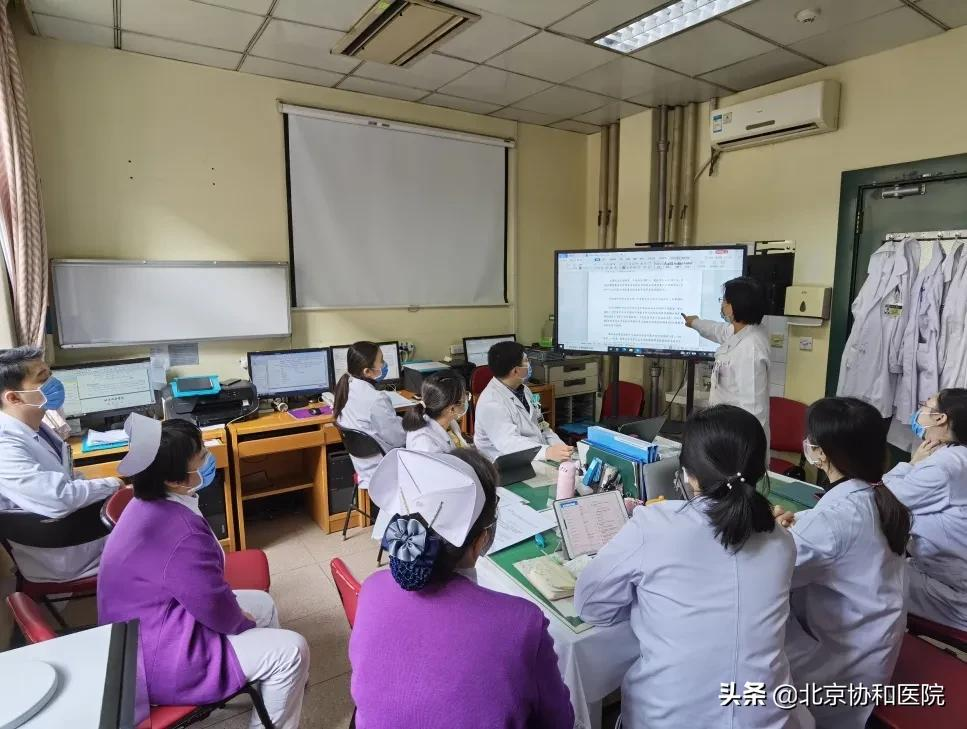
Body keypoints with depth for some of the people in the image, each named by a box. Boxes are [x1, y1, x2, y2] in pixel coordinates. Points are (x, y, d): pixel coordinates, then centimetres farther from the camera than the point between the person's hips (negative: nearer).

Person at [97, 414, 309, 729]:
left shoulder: (151, 502, -2)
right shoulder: (178, 532, -34)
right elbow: (220, 614, -22)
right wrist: (242, 619, -3)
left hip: (155, 624, 10)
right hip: (156, 660, -10)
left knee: (262, 603, 19)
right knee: (291, 651, -8)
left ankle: (275, 692, 38)